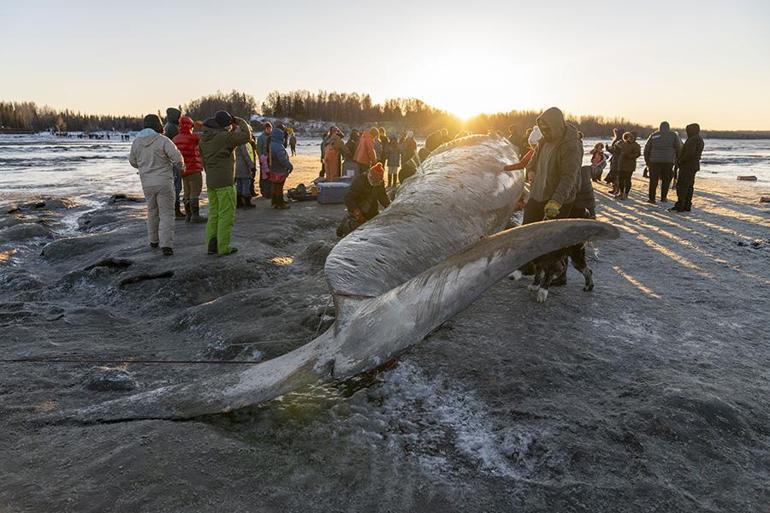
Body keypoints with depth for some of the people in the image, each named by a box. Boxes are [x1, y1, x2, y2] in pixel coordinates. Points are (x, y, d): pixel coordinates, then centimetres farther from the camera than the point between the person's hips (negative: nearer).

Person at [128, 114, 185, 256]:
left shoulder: (136, 142, 2)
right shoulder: (163, 140, -13)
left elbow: (133, 162, 14)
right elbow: (178, 159, -18)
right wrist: (180, 167, 5)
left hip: (147, 183, 4)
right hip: (164, 182, -4)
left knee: (152, 210, 23)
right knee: (166, 214, 1)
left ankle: (154, 240, 33)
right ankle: (166, 245, -10)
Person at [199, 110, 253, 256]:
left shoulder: (203, 139, 9)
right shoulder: (223, 137, -16)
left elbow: (204, 160, 15)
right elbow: (246, 136, -19)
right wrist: (240, 121, -3)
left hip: (210, 181, 8)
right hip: (225, 181, -8)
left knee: (214, 213, 15)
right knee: (226, 214, 0)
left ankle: (211, 245, 15)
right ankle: (223, 248, 3)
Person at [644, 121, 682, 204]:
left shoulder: (653, 135, 7)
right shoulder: (673, 135, 5)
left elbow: (646, 148, 7)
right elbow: (679, 148, 2)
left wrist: (647, 160, 15)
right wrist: (677, 159, 13)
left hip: (655, 161, 0)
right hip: (668, 161, 0)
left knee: (653, 180, 4)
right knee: (666, 180, 11)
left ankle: (652, 198, 1)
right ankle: (663, 198, 14)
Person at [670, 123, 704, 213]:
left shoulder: (693, 139, -16)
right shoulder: (699, 139, 18)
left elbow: (690, 153, -26)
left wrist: (681, 161, -15)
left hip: (688, 166, -11)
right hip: (693, 166, 11)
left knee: (681, 186, -10)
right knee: (689, 186, 12)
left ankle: (679, 206, -12)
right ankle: (687, 206, 14)